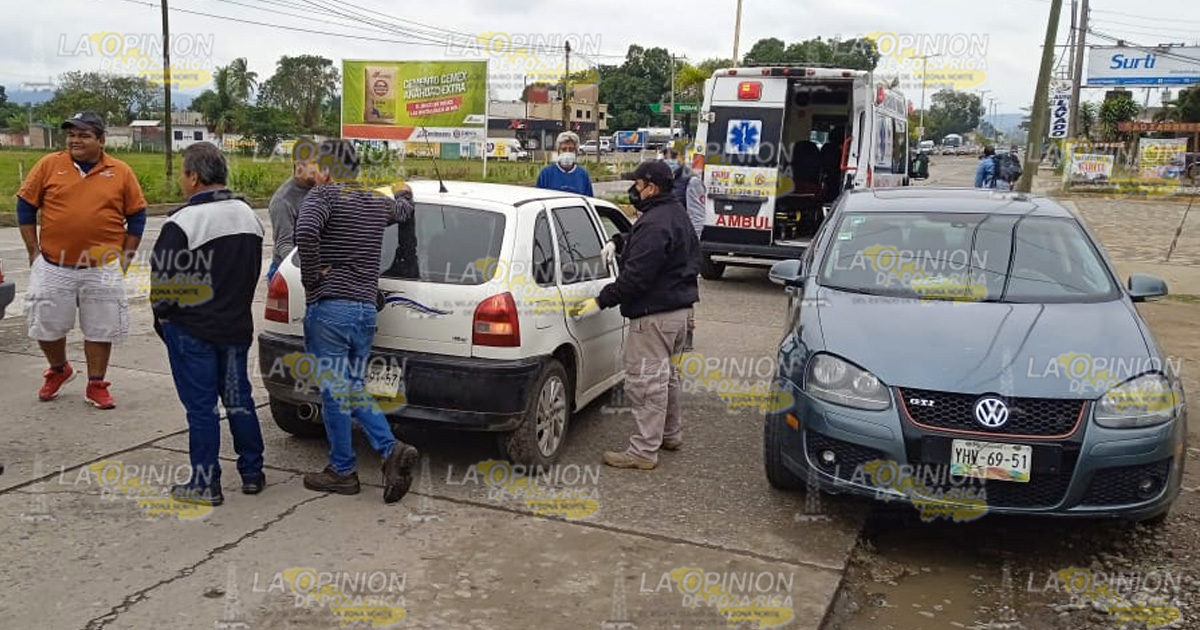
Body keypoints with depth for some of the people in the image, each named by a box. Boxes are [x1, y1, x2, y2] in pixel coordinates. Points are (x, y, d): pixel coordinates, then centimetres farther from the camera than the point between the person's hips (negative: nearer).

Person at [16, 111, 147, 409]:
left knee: (100, 329, 7)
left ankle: (96, 386, 22)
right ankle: (59, 369, 38)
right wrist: (34, 251, 1)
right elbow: (26, 206, 5)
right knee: (46, 326, 11)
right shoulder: (48, 165, -1)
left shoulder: (121, 172, -1)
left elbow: (137, 216, 4)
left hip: (102, 269, -1)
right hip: (52, 267, 1)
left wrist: (125, 258, 1)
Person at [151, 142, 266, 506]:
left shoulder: (183, 223, -18)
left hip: (192, 330, -7)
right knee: (238, 399, 15)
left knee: (201, 408, 2)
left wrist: (163, 314, 4)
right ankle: (252, 473, 23)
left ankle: (205, 485, 10)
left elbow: (163, 280, -14)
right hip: (237, 326, 7)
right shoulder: (248, 216, 7)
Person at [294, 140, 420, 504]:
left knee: (334, 392, 4)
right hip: (366, 309, 7)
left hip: (329, 308, -6)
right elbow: (404, 209, 37)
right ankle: (392, 449, 2)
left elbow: (305, 231, -26)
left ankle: (342, 471, 15)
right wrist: (403, 192, 59)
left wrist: (311, 277, -14)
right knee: (354, 390, 17)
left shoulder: (324, 194, -6)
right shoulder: (379, 201, 14)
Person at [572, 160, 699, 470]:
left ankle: (644, 451, 1)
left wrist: (601, 301, -19)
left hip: (655, 314, -11)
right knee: (666, 375, 23)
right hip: (679, 307, 11)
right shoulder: (677, 215, 13)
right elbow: (692, 261, 23)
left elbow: (636, 276, -26)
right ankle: (670, 434, 37)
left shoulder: (654, 224, -22)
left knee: (645, 381, -5)